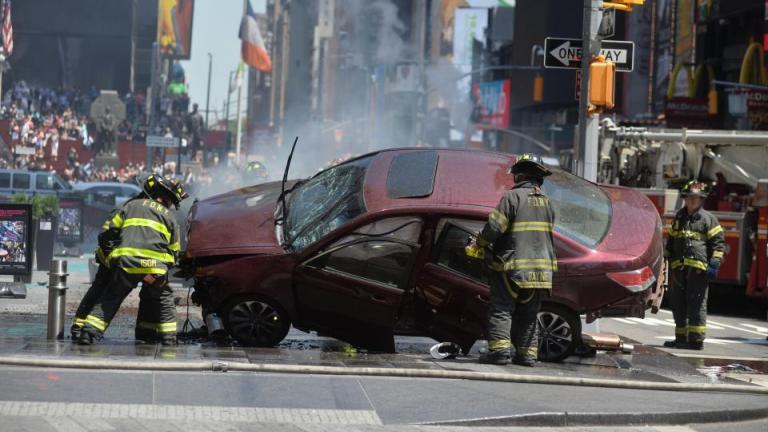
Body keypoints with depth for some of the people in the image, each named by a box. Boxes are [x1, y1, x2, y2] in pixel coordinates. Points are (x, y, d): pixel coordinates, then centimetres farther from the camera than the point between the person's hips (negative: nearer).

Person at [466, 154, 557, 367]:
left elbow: (494, 227, -16)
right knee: (529, 313, 11)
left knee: (501, 310, -3)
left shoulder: (512, 197, -9)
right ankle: (527, 353, 8)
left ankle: (500, 349, -13)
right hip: (540, 267, 6)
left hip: (512, 267, -6)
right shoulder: (546, 201, 13)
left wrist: (480, 244, 3)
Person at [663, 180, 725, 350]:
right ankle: (681, 338, 16)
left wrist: (714, 265, -10)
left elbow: (719, 242, -2)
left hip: (698, 269, -6)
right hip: (679, 269, 6)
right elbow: (671, 242, 30)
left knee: (697, 304, -8)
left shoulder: (708, 218, 2)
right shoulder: (679, 218, 21)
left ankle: (696, 340, -8)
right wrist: (666, 260, 25)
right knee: (679, 304, 8)